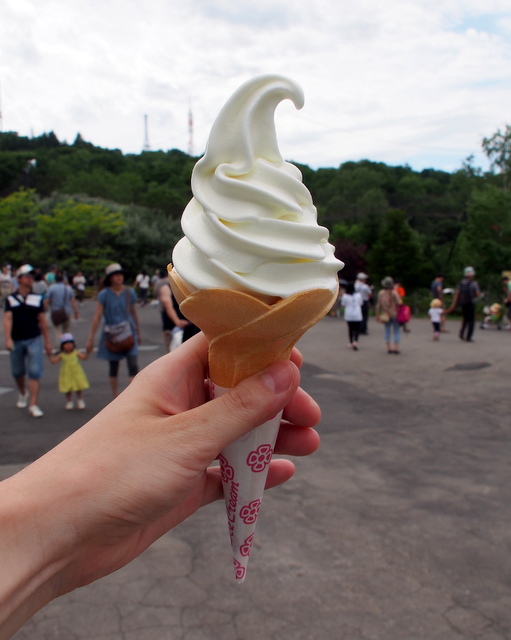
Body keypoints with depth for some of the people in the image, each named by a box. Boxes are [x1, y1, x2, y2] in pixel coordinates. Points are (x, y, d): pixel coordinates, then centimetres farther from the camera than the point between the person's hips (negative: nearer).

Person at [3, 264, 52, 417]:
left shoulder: (37, 298, 5)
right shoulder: (11, 299, 2)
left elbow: (42, 321, 7)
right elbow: (7, 319, -8)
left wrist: (47, 342, 7)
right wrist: (8, 339, -22)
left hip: (34, 340, -1)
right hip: (16, 341, 1)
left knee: (35, 372, -10)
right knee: (17, 372, 15)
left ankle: (33, 405, -9)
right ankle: (23, 393, 43)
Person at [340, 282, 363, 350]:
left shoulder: (345, 296, -7)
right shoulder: (358, 295, -2)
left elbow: (343, 305, 2)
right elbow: (361, 303, 9)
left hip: (349, 316, 0)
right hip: (357, 315, 0)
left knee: (350, 329, 13)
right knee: (357, 329, 3)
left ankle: (351, 343, 20)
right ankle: (355, 342, -17)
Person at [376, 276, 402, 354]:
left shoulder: (381, 293, -3)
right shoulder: (394, 293, -12)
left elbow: (378, 305, 0)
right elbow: (399, 303, -17)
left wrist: (378, 315, 7)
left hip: (385, 315, 3)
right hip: (394, 314, -2)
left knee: (387, 331, 9)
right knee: (396, 331, 7)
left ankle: (389, 348, 8)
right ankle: (396, 347, 3)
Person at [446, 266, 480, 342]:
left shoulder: (461, 283, 5)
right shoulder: (474, 283, -10)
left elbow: (456, 293, -1)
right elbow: (478, 294, -13)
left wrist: (453, 304, -3)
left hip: (462, 304, 5)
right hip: (470, 304, -5)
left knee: (465, 319, 21)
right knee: (471, 320, 4)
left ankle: (461, 334, 8)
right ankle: (468, 337, 1)